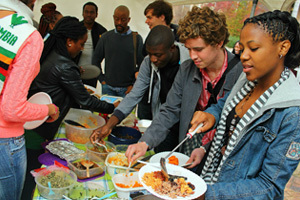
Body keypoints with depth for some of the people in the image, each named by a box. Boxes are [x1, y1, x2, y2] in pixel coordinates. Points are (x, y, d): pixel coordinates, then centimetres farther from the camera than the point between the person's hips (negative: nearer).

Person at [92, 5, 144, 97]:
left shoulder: (136, 38, -1)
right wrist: (102, 79, 5)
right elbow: (95, 60, 12)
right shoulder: (106, 37, 5)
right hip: (108, 88, 2)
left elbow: (142, 65, 0)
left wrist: (134, 85, -5)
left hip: (127, 89, -2)